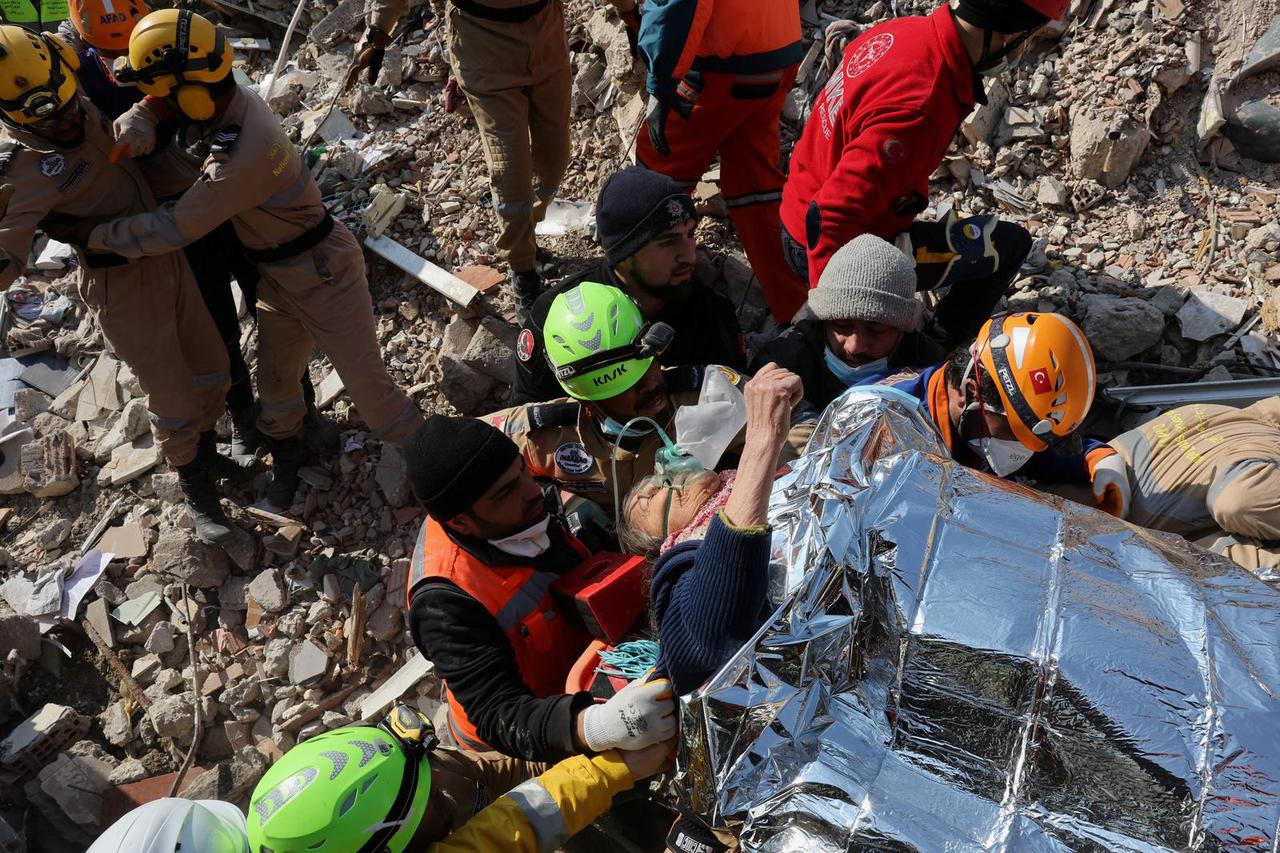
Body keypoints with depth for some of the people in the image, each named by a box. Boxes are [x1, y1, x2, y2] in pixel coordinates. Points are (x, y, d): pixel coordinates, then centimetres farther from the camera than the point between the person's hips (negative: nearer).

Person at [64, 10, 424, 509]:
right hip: (279, 275, 9)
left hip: (323, 274, -8)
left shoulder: (245, 155, -34)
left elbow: (173, 229, -24)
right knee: (274, 376, 21)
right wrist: (132, 130, -5)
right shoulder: (237, 99, -9)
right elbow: (152, 109, 14)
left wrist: (94, 235, -12)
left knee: (367, 384, 0)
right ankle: (286, 453, 45)